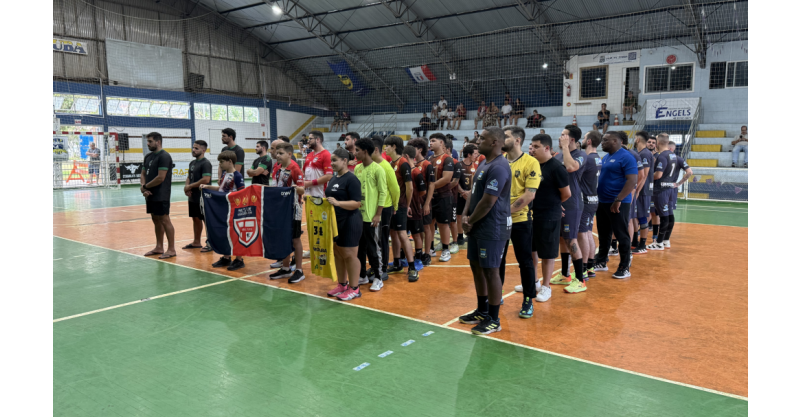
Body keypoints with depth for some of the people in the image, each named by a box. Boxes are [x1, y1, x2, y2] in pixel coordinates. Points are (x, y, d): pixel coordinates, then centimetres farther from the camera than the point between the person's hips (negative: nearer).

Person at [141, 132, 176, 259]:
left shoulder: (164, 156, -13)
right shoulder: (148, 156, 14)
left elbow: (160, 178, -19)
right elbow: (143, 174, 16)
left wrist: (145, 186, -8)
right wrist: (143, 186, -4)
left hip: (161, 196, -9)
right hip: (150, 195, 9)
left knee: (164, 220, -5)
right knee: (156, 220, 14)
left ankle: (171, 249, 0)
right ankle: (159, 247, 23)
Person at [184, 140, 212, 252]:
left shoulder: (205, 163, -14)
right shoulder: (192, 163, 13)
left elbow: (206, 180, -23)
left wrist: (190, 186, -15)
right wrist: (186, 186, 0)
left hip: (202, 197, -9)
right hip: (193, 197, 9)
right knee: (195, 219, 15)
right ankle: (196, 242, 26)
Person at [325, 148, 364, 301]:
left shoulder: (351, 179, -13)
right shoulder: (333, 178, 12)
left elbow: (357, 203, -19)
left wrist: (338, 203, -30)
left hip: (350, 222, -8)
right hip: (335, 221, 8)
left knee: (349, 255, -1)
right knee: (338, 254, 13)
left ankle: (354, 288, 9)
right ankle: (342, 284, 26)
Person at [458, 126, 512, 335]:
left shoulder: (498, 167, -19)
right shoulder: (484, 163, 13)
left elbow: (488, 202, -22)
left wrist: (470, 221, -10)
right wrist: (466, 214, 2)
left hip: (492, 229, -10)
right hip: (477, 226, 10)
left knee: (490, 271, -1)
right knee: (476, 267, 17)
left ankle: (494, 320, 13)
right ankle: (482, 311, 33)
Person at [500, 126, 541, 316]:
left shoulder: (530, 163, -9)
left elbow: (529, 195, -15)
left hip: (520, 220, -5)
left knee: (525, 261, 6)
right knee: (497, 260, 14)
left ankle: (528, 301, 19)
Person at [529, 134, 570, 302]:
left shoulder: (556, 167, -16)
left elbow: (566, 194, -12)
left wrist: (551, 204, 2)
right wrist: (534, 206, 5)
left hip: (549, 217, -7)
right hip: (532, 214, 7)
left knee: (547, 253, 4)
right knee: (531, 249, 17)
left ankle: (546, 287, 17)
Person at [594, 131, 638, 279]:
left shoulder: (626, 157, -13)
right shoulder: (606, 157, 13)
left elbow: (632, 181, -20)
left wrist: (618, 200, -24)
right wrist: (598, 197, 13)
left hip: (618, 204, -8)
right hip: (602, 202, 8)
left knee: (621, 235, 0)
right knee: (603, 234, 16)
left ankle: (625, 268, 8)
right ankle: (601, 262, 28)